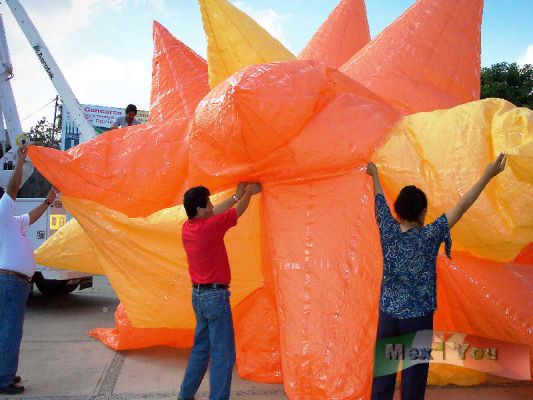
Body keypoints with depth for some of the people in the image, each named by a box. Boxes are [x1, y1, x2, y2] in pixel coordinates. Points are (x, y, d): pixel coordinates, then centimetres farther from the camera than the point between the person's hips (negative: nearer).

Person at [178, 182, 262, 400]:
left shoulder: (187, 227, 3)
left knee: (201, 348, 19)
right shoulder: (209, 226, -18)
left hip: (198, 295, 9)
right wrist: (248, 192, 15)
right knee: (223, 353, -2)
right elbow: (238, 211, -3)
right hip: (215, 296, -9)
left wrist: (237, 195, 23)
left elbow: (213, 214, 19)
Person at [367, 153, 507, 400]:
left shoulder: (388, 231, -3)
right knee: (413, 379, 4)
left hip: (388, 314, 4)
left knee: (383, 374, 11)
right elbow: (461, 207, -13)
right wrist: (487, 176, -10)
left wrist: (374, 174, 29)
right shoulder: (429, 236, -13)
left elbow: (380, 201, 13)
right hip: (417, 317, -4)